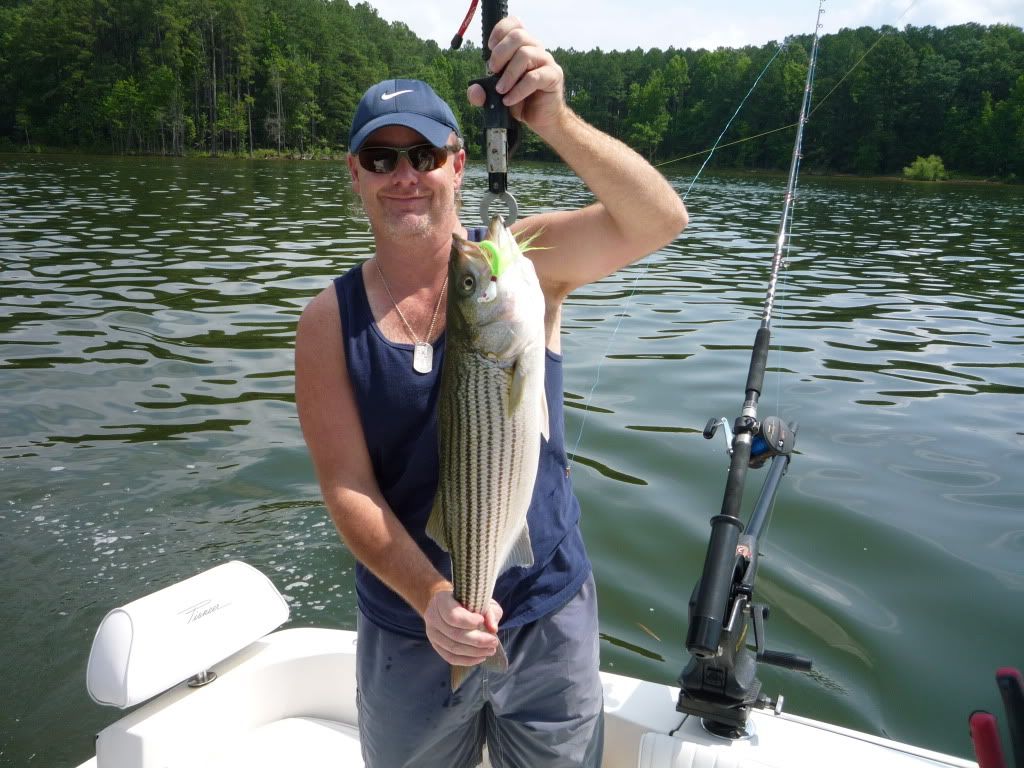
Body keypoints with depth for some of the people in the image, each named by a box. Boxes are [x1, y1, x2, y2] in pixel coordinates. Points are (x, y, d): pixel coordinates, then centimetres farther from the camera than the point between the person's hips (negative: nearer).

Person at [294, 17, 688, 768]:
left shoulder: (524, 259, -9)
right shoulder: (329, 320, -7)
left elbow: (660, 219, -24)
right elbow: (347, 487, -11)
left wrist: (554, 121, -38)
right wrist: (431, 598, -23)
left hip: (551, 619, 0)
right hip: (409, 632, 1)